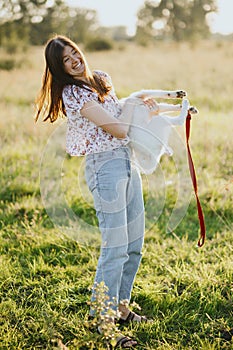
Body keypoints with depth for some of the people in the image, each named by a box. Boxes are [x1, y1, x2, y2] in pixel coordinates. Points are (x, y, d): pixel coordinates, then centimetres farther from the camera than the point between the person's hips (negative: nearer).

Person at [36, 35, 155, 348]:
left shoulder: (101, 78, 12)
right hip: (105, 166, -9)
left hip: (127, 160, 9)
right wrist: (132, 101, 1)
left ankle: (120, 305, 29)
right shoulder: (72, 93, -15)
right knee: (116, 247, -8)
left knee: (134, 244, 14)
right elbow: (119, 129, -17)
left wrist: (143, 102, 11)